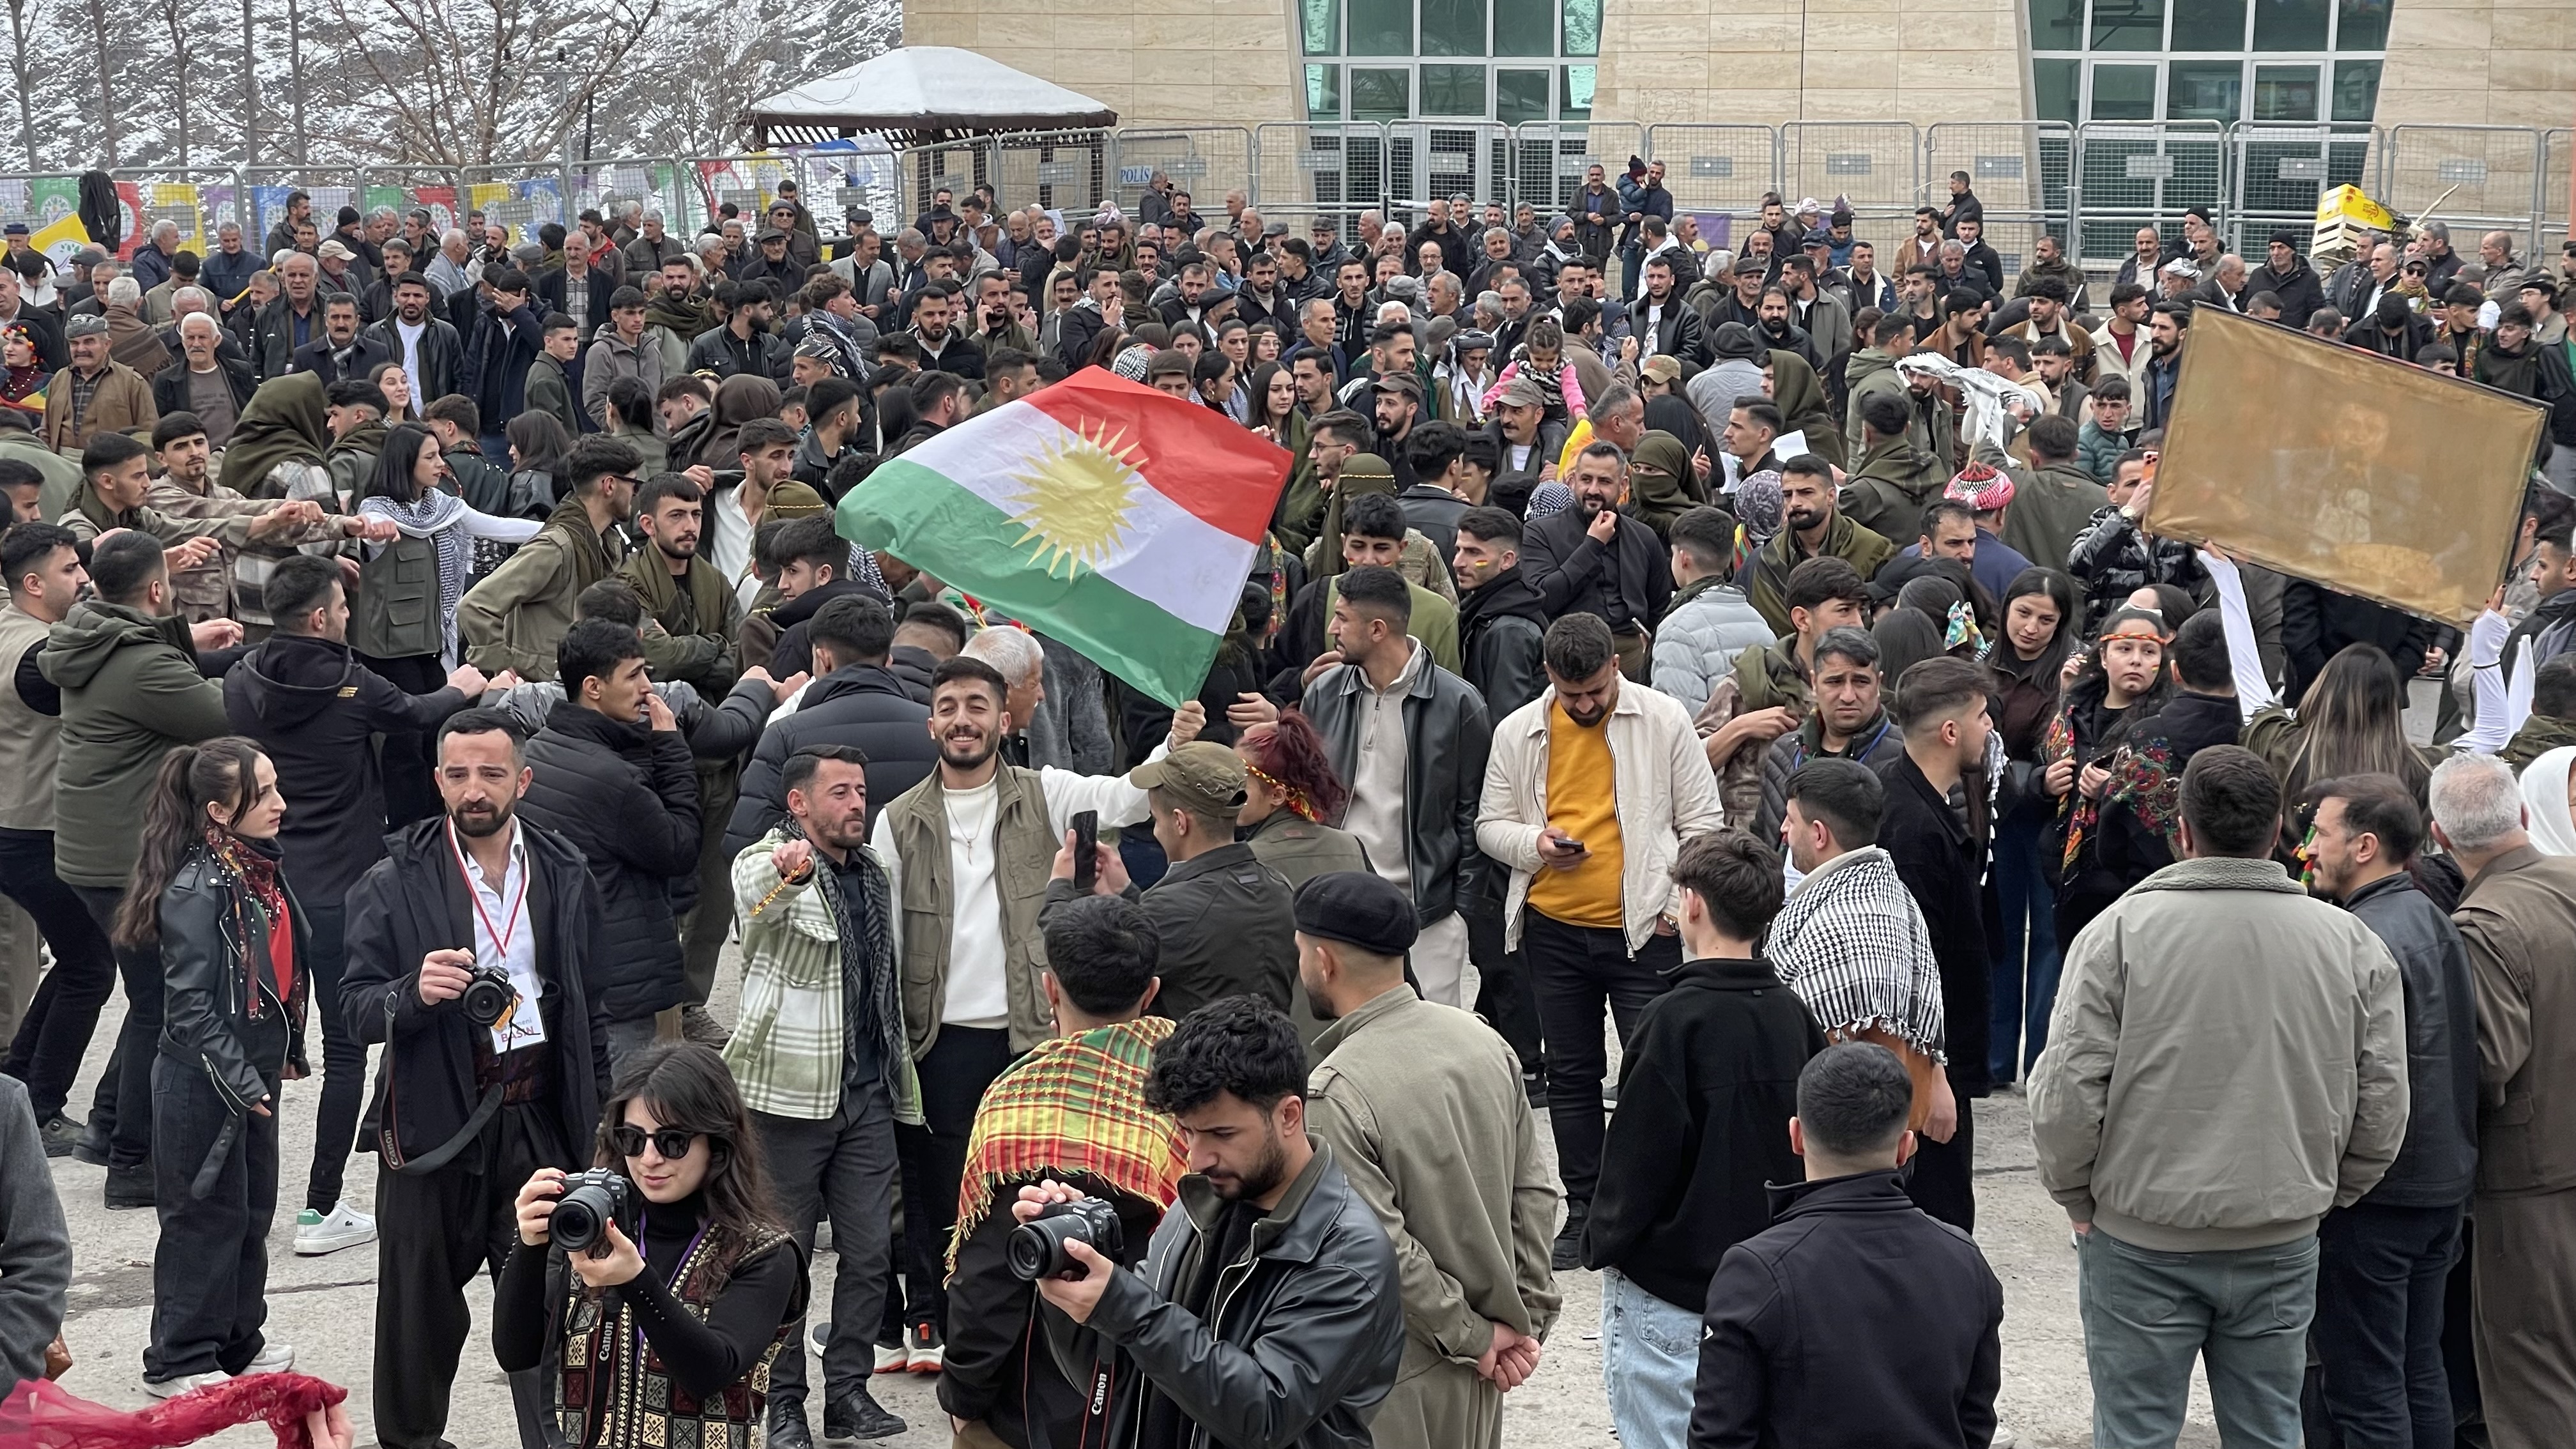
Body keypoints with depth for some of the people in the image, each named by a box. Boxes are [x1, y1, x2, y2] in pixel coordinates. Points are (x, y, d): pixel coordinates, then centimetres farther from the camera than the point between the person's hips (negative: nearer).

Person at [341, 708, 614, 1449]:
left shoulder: (565, 874, 4)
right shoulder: (396, 882, -5)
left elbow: (590, 1004, 11)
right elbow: (357, 1008, -7)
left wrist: (597, 1117, 10)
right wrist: (416, 992, -28)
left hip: (540, 1117, 1)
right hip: (433, 1122, -1)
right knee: (420, 1304, 12)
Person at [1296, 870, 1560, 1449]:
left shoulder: (1334, 1093, -23)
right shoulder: (1482, 1041, -2)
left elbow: (1384, 1251, -22)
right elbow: (1534, 1192, 3)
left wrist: (1476, 1337, -11)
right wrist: (1529, 1317, 6)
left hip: (1395, 1382, -7)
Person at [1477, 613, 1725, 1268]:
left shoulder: (1664, 721, -2)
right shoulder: (1518, 732, 5)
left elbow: (1702, 821, 1)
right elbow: (1490, 825, 10)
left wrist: (1677, 906, -6)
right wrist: (1534, 844, -11)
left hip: (1644, 928, -3)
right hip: (1554, 929, 3)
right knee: (1571, 1073, 10)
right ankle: (1583, 1211, 21)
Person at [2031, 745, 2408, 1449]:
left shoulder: (2120, 930, -11)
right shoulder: (2349, 942, -2)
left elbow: (2066, 1089, -12)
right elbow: (2384, 1101, 2)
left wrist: (2076, 1194, 3)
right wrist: (2327, 1195, 16)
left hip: (2140, 1240, -3)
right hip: (2283, 1243, 3)